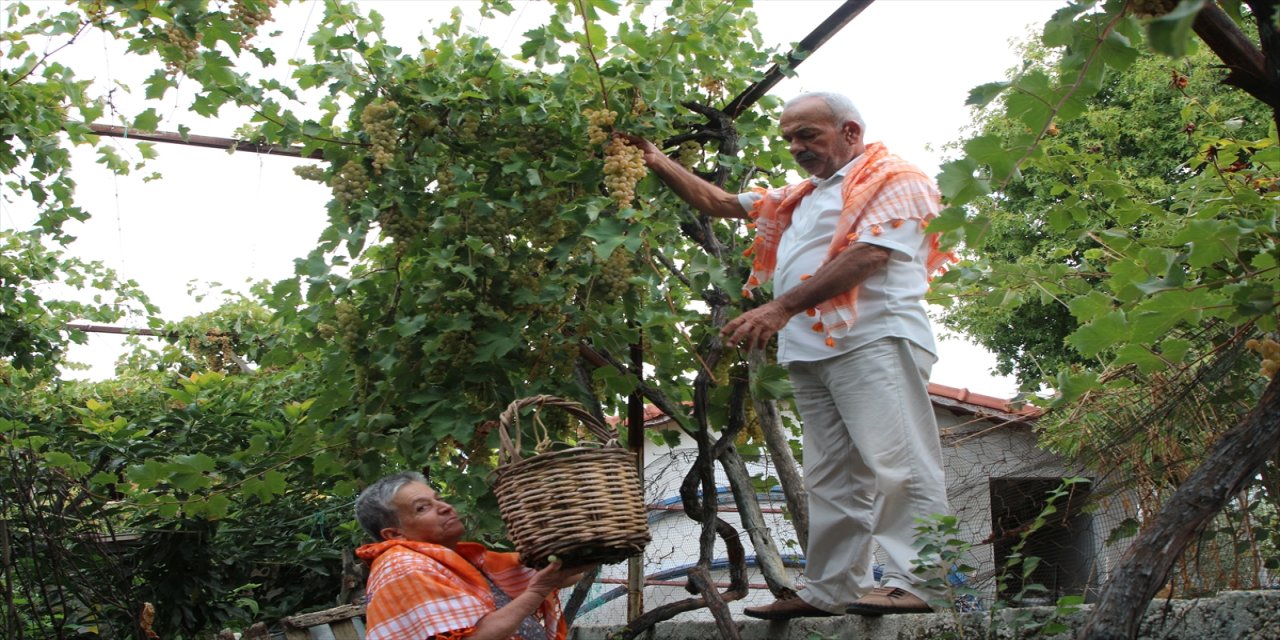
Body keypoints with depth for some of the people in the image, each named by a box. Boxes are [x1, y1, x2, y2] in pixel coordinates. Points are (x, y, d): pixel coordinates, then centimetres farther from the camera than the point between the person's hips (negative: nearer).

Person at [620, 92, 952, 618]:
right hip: (813, 352, 8)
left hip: (875, 340, -8)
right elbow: (718, 203, 33)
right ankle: (829, 590, 7)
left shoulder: (893, 181, 3)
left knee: (895, 462, -15)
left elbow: (868, 256, -12)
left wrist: (783, 307, -18)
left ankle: (917, 583, -19)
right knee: (832, 478, 6)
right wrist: (660, 164, 20)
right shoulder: (799, 199, 29)